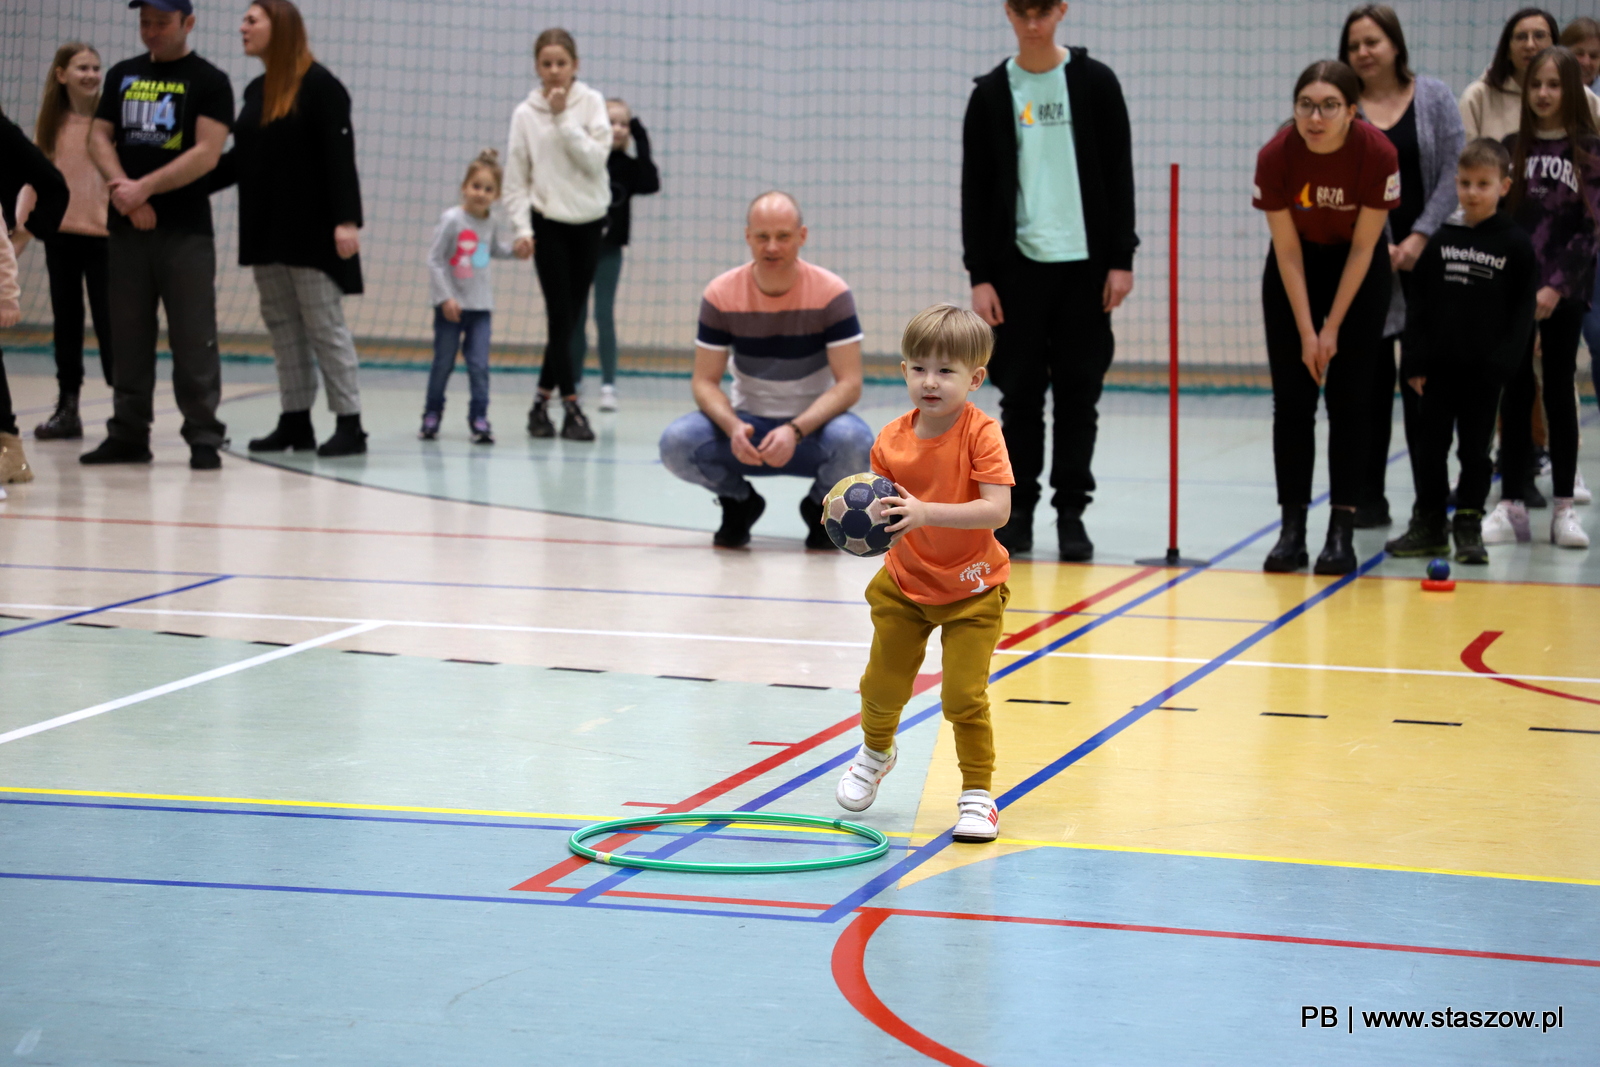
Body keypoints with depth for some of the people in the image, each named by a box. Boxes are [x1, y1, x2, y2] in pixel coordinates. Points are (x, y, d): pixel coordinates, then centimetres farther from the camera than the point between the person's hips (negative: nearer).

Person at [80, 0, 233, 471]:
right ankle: (128, 434, 14)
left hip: (186, 231, -5)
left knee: (193, 338, -5)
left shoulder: (209, 82, -1)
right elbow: (99, 137, 9)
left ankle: (203, 436, -1)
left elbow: (206, 154, -11)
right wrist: (122, 187, -9)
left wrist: (143, 188, -14)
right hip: (126, 227, 5)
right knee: (128, 337, 8)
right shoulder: (122, 76, 14)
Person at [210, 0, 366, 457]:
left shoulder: (318, 85, -9)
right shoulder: (255, 92, 13)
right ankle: (296, 423, 12)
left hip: (311, 231, -7)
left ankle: (349, 424, -1)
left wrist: (346, 220, -21)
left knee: (325, 325, -5)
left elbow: (340, 157, -14)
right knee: (282, 328, 8)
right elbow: (241, 160, 17)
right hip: (266, 231, 7)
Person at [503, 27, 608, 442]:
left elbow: (596, 157, -11)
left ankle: (543, 401, 19)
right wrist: (522, 228, -9)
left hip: (589, 223, 2)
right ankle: (572, 407, -3)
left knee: (570, 317, 6)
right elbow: (516, 179, 0)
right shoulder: (525, 113, 0)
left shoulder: (591, 102, 1)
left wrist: (563, 118, -16)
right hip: (549, 224, -2)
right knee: (561, 316, -7)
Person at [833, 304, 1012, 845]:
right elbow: (882, 513, -2)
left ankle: (977, 792, 9)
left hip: (971, 588, -4)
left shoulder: (981, 433, -21)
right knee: (882, 687, 12)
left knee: (964, 696, -10)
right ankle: (875, 753, 44)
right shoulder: (891, 441, -9)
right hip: (903, 584, 4)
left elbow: (997, 509, -30)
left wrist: (925, 512, -39)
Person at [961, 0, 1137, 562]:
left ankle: (1071, 512, 9)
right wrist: (979, 275, -2)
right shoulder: (991, 93, 4)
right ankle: (1018, 511, 11)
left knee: (1078, 393, 2)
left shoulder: (1095, 82, 2)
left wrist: (1121, 259, -4)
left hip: (1085, 263, 0)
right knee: (1020, 394, 2)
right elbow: (975, 190, 4)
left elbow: (1119, 174, 2)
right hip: (1018, 264, 1)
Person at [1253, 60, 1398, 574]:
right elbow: (1287, 252, -15)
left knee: (1349, 401, -5)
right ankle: (1292, 528, 1)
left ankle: (1341, 532, -2)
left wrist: (1332, 329, -14)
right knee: (1292, 401, -3)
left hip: (1358, 269, -1)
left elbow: (1363, 247, -17)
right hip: (1297, 267, 1)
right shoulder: (1275, 157, -24)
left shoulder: (1378, 154, -27)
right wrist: (1306, 333, -15)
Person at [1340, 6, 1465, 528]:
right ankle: (1369, 497, 7)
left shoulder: (1434, 97, 4)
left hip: (1426, 255, 0)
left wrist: (1421, 236, -9)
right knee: (1370, 377, 1)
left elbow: (1453, 171, 0)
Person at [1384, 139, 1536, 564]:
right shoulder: (1441, 239, 3)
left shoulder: (1515, 244, -4)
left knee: (1475, 449, 5)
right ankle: (1429, 525, 16)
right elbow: (1418, 302, 5)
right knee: (1429, 445, 7)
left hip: (1484, 369, -3)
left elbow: (1522, 311, -3)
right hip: (1438, 365, 3)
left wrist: (1502, 363, -11)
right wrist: (1416, 362, -1)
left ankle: (1469, 527, 14)